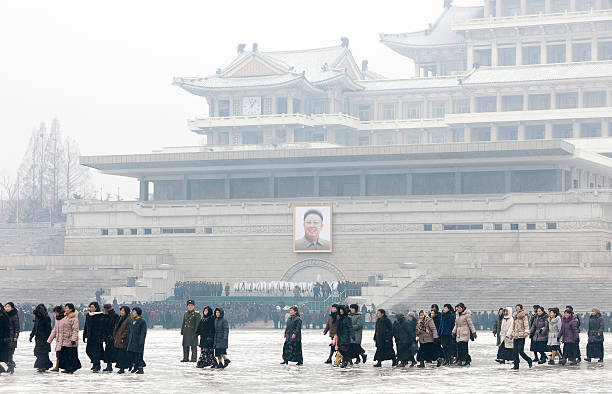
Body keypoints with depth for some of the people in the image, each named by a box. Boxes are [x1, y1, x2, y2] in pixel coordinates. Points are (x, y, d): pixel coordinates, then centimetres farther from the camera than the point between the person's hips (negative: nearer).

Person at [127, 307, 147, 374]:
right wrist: (128, 341, 15)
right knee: (130, 354, 5)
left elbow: (143, 333, -11)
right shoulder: (132, 321, 13)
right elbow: (129, 332, 19)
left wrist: (141, 342, -17)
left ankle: (141, 369, 2)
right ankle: (135, 366, 22)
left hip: (138, 343, -7)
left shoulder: (142, 322, -8)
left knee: (138, 355, -6)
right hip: (131, 342, 7)